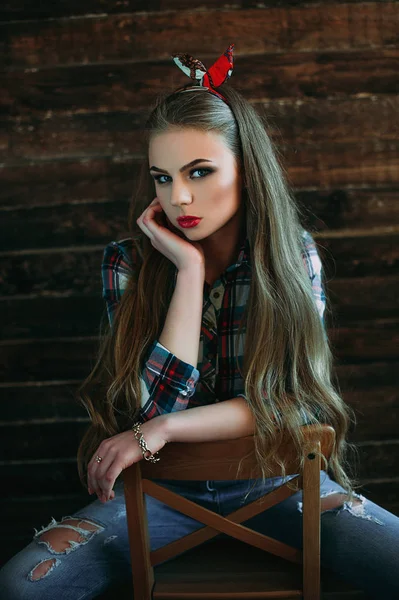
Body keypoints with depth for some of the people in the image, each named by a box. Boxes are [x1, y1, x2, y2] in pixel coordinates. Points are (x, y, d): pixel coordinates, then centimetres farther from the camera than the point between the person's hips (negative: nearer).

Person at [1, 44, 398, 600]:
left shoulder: (294, 254, -8)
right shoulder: (128, 263, -9)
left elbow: (296, 401, -13)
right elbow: (152, 408, -17)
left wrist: (165, 428, -23)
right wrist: (190, 270, -22)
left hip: (275, 482, 1)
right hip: (165, 488, 0)